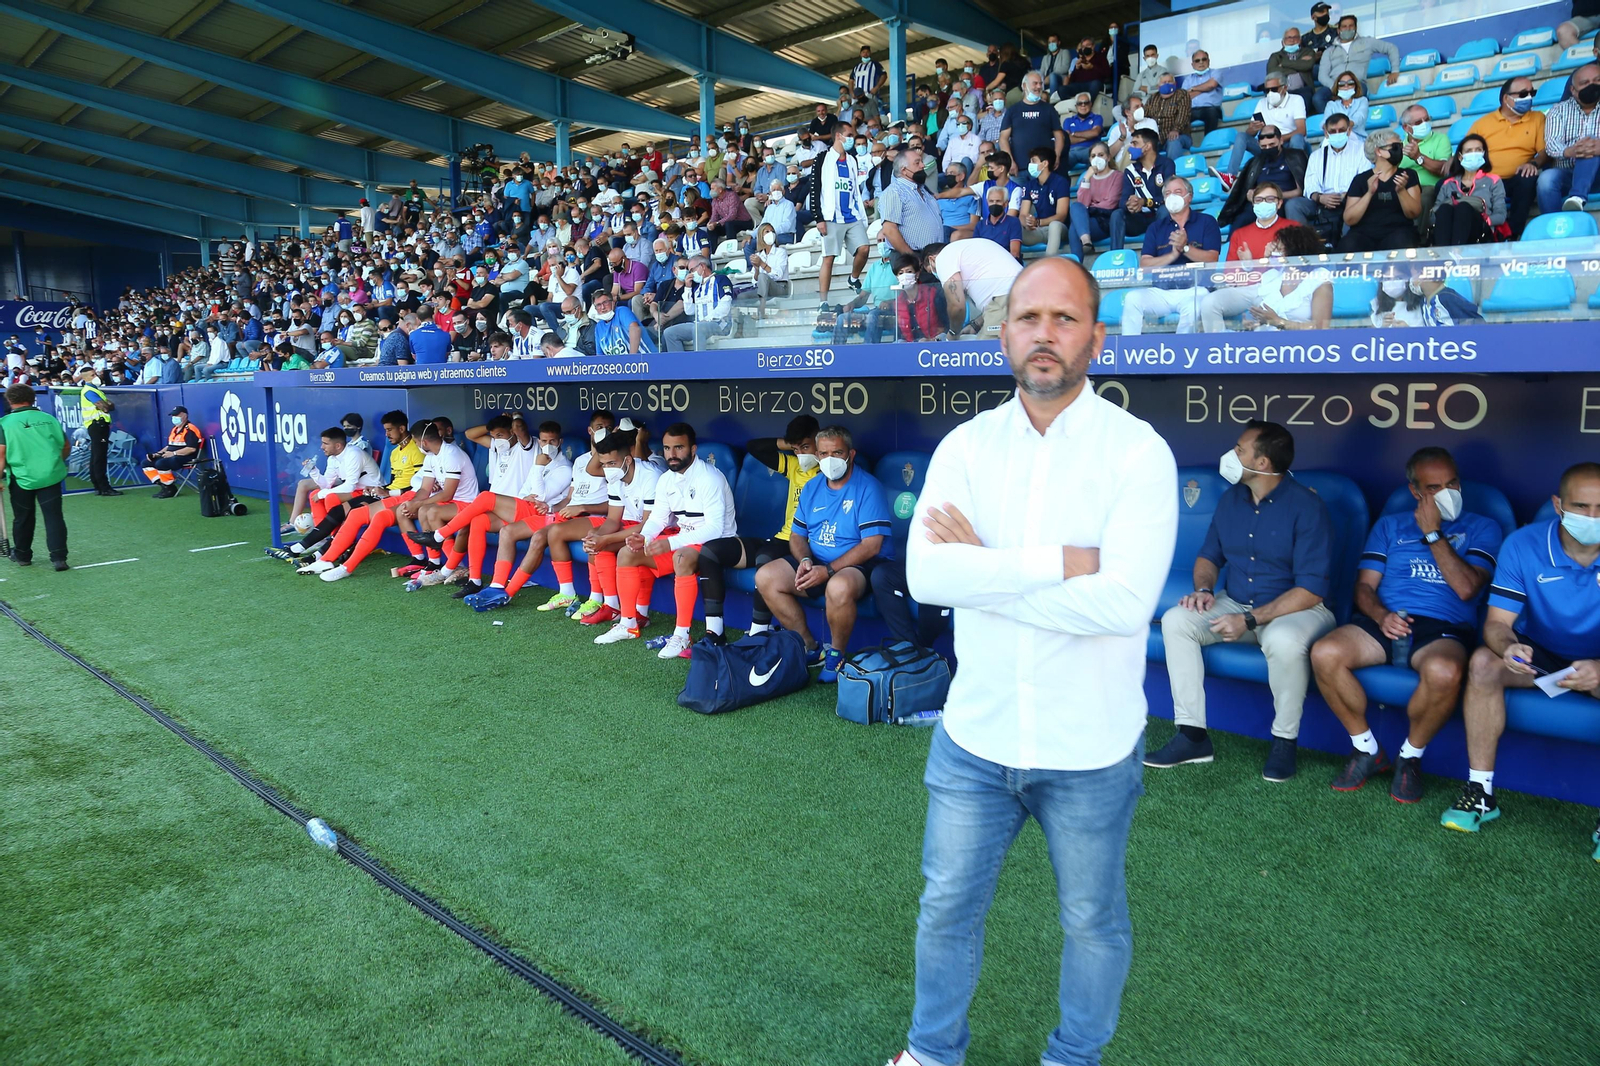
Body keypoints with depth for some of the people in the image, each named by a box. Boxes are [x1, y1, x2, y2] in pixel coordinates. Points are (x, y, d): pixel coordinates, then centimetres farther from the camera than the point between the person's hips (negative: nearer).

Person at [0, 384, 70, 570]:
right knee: (54, 516, 2)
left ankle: (22, 555, 30)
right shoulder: (49, 419, 4)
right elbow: (66, 447, 11)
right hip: (51, 476, 1)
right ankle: (58, 557, -4)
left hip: (21, 478, -1)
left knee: (23, 519, 15)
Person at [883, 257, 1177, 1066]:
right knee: (947, 906, 20)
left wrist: (982, 566, -19)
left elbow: (1123, 601, -26)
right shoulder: (966, 445, -3)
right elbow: (923, 576, -17)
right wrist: (1057, 562, -23)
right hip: (975, 734, 3)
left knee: (1093, 921, 19)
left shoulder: (1138, 451, -13)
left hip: (1088, 747, -3)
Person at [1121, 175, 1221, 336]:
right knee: (1132, 299, -27)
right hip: (1160, 291, 2)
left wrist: (1185, 247, -16)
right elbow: (1144, 265, 3)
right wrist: (1173, 255, -11)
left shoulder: (1206, 222, 11)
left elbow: (1212, 259, -2)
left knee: (1192, 307, -36)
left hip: (1193, 289, -2)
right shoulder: (1156, 227, 17)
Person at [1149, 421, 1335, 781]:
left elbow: (1311, 591, -20)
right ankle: (1192, 735, -13)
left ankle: (1284, 741, -14)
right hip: (1235, 603, 6)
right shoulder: (1230, 500, 4)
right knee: (1175, 620, -17)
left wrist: (1250, 620, -26)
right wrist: (1204, 589, -7)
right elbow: (1208, 556, 17)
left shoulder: (1306, 507, -16)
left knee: (1283, 640, -39)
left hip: (1294, 609, -6)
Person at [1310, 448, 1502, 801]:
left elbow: (1466, 587, -3)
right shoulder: (1389, 526, 22)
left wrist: (1432, 533, -2)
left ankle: (1411, 756, -9)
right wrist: (1381, 615, -11)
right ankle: (1367, 749, -6)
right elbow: (1364, 586, 11)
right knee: (1324, 654, -29)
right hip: (1386, 623, 2)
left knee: (1444, 672, -39)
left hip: (1443, 629, -2)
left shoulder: (1481, 528, 15)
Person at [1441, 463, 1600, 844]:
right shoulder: (1523, 545, -11)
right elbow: (1497, 623, -13)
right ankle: (1480, 793, -20)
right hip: (1539, 654, 2)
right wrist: (1508, 647, -38)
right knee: (1483, 663, -28)